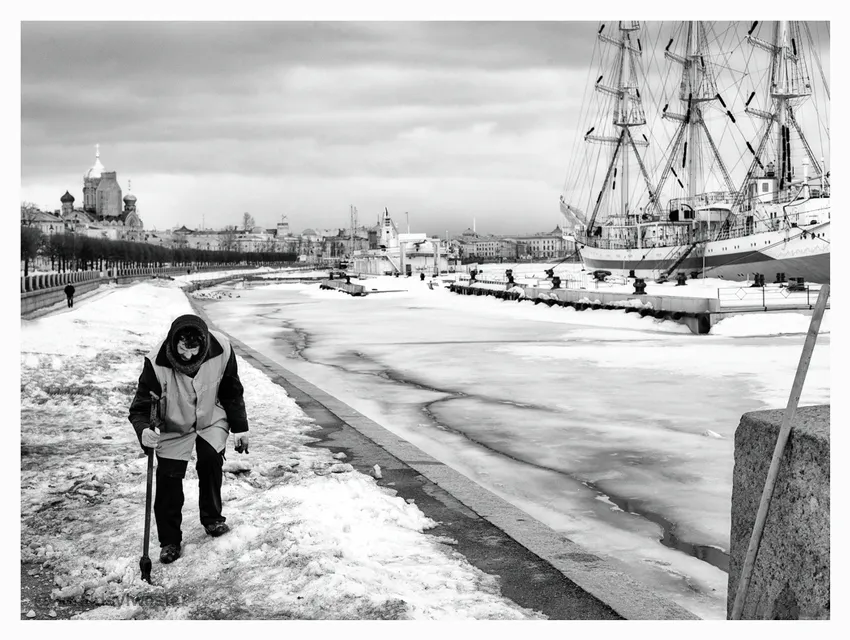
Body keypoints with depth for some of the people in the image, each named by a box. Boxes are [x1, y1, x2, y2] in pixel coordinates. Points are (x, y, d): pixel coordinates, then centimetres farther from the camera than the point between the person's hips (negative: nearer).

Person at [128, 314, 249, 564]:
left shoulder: (221, 350, -26)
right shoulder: (157, 362, -33)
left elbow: (232, 392, -8)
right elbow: (140, 407, -24)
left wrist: (240, 428, 0)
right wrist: (143, 431, -46)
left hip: (212, 420, 1)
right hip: (174, 427, -1)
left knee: (210, 460, -17)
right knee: (168, 478, -8)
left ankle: (213, 519, 10)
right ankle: (169, 540, 10)